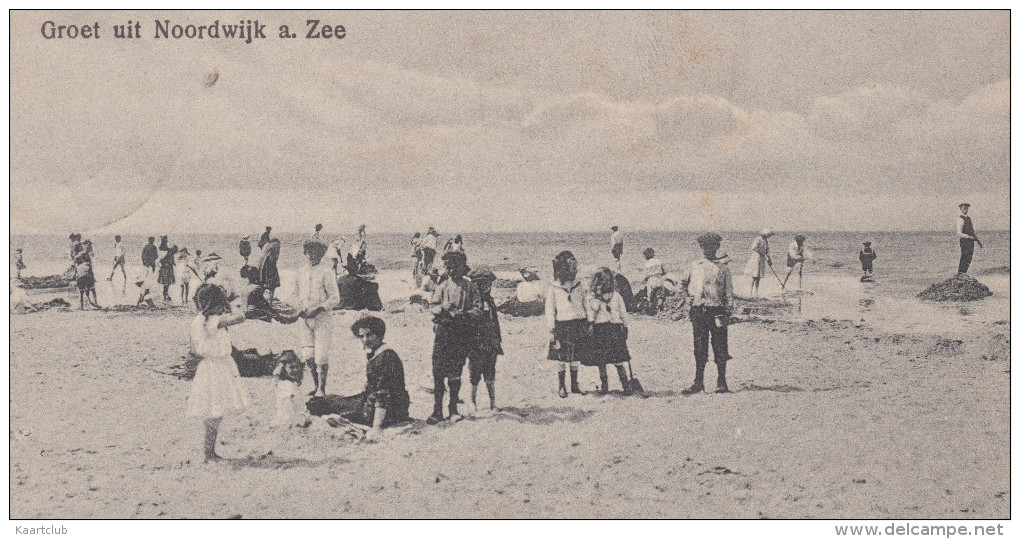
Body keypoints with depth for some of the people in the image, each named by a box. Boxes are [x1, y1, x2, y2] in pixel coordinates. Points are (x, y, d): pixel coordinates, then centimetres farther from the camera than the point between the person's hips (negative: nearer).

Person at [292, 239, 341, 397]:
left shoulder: (326, 273, -4)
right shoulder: (299, 273, 11)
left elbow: (335, 298, -6)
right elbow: (295, 294, 22)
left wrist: (318, 309, -16)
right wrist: (299, 308, 3)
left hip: (322, 318, -4)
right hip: (305, 319, 5)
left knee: (321, 356, -6)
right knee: (307, 355, 4)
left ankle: (322, 388, 4)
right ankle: (316, 385, 19)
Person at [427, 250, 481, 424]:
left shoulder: (470, 287, 6)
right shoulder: (441, 287, 9)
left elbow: (477, 309, 0)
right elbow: (431, 307, 5)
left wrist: (462, 313, -17)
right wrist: (442, 307, -16)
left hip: (463, 332, 0)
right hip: (443, 330, 0)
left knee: (456, 373, 6)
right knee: (439, 371, -6)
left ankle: (453, 409, 15)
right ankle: (437, 410, -2)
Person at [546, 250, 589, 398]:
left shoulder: (579, 286, 6)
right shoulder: (553, 289, -2)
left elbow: (586, 305, 12)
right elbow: (550, 310, 0)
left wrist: (588, 325, 10)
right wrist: (551, 329, -5)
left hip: (579, 325, 3)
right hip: (562, 325, -2)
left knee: (576, 357, 10)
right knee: (561, 358, 1)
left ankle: (574, 384, 23)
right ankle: (562, 387, 14)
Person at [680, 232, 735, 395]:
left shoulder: (723, 269, 7)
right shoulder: (695, 266, 11)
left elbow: (728, 293, 5)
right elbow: (683, 283, 25)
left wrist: (728, 312, -4)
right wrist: (688, 297, 11)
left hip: (717, 310, -1)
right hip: (698, 311, 2)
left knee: (720, 348, -1)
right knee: (699, 347, 4)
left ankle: (722, 382, 7)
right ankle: (698, 383, 9)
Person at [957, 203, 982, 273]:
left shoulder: (968, 218, 15)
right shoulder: (960, 219, -12)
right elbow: (959, 233, -19)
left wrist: (977, 240, 20)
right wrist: (969, 237, -25)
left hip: (971, 241, 8)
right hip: (964, 242, -8)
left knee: (969, 258, 10)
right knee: (964, 259, -6)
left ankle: (963, 273, 17)